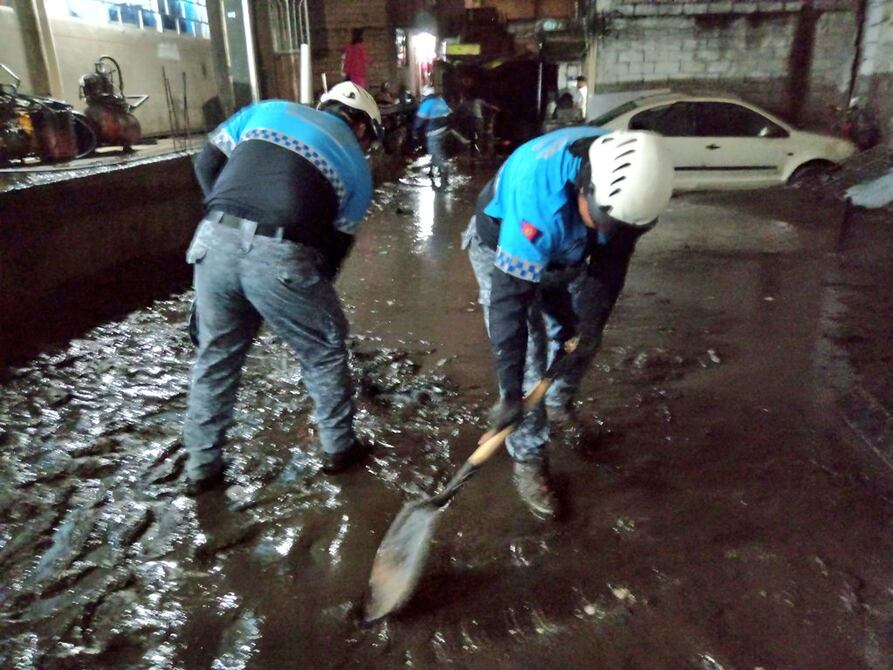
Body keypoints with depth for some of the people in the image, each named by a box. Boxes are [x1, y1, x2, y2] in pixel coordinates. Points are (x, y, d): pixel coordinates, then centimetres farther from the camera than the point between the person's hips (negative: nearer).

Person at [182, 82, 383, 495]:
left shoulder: (268, 110, 24)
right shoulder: (357, 165, 18)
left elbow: (207, 163, 19)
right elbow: (335, 244, 15)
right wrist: (311, 290, 26)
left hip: (214, 241, 4)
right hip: (281, 255, -3)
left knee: (215, 356, 19)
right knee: (325, 349, 19)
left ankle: (202, 466, 31)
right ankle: (338, 448, 33)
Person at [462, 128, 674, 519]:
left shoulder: (629, 177, -25)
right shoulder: (539, 197, -45)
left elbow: (611, 263, -12)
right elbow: (510, 297, -42)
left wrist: (591, 326, -16)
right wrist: (510, 391, -39)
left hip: (564, 252, 6)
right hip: (501, 249, -5)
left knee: (578, 337, 11)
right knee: (526, 358, -11)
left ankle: (559, 410, 39)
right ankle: (528, 460, 5)